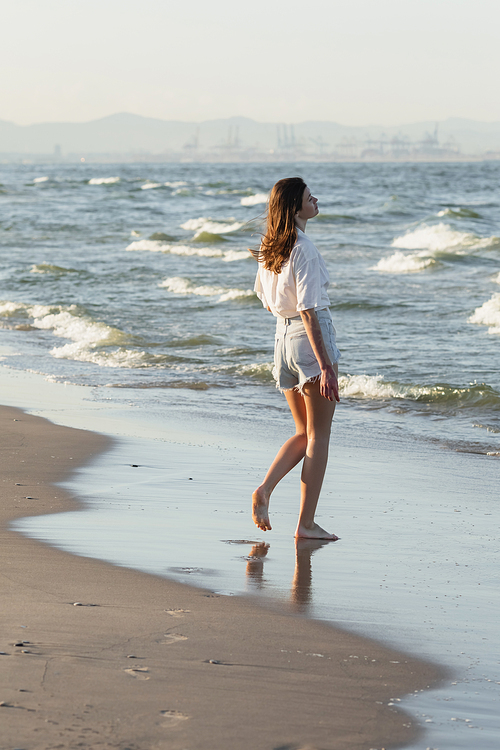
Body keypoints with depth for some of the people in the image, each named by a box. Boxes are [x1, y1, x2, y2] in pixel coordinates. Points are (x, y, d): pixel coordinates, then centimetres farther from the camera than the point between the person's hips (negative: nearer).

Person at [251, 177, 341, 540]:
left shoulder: (269, 248, 8)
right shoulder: (304, 248, -17)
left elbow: (266, 300, 20)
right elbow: (308, 310, -20)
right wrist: (325, 366, -21)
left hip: (282, 337, 8)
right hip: (311, 339, -8)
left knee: (304, 434, 19)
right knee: (319, 435, 1)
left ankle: (264, 490, -1)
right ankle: (306, 523, 2)